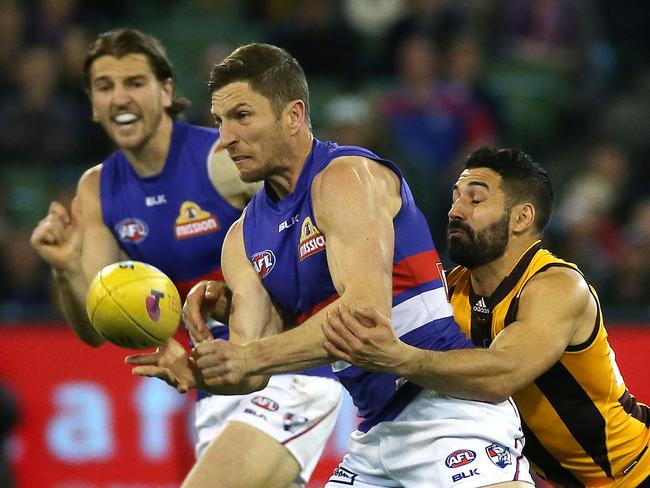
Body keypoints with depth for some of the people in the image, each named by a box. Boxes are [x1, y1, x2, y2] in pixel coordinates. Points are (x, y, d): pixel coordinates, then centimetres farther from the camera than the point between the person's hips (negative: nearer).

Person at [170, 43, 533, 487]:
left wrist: (253, 356, -29)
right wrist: (198, 368, -19)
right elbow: (253, 373, 3)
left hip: (447, 407, -9)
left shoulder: (346, 178, -11)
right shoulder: (245, 238, 13)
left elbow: (368, 309, -24)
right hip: (378, 431, 9)